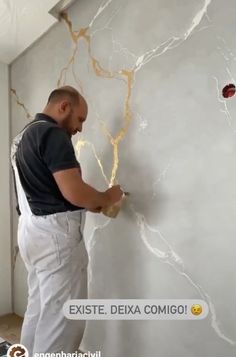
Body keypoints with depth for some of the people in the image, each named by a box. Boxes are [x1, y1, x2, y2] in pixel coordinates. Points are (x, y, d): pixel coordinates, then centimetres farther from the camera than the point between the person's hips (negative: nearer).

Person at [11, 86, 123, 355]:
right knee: (62, 316, 2)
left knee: (39, 308, 21)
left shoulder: (25, 135, 17)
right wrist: (107, 197, -4)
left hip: (33, 230, 10)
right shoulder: (53, 133, -15)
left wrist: (88, 205, 14)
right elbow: (74, 191, -24)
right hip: (54, 233, -10)